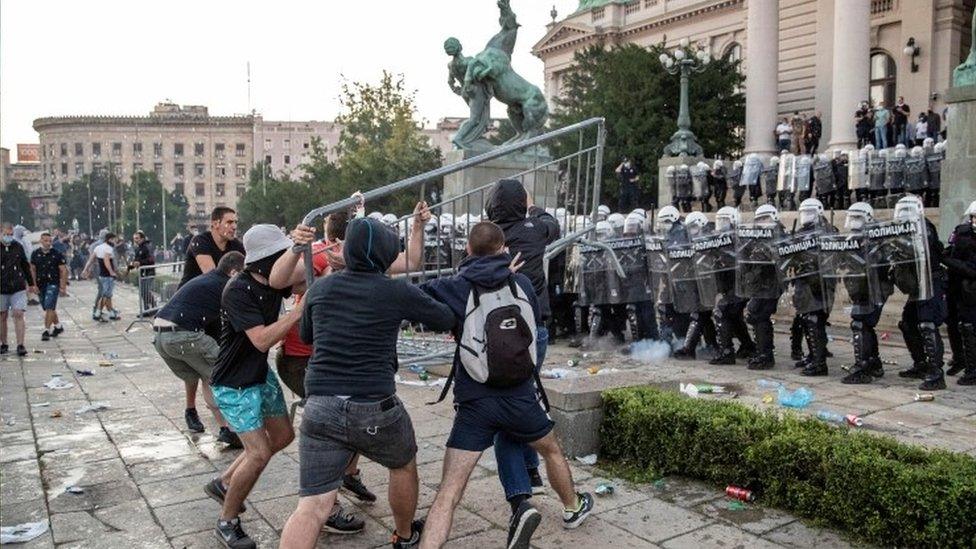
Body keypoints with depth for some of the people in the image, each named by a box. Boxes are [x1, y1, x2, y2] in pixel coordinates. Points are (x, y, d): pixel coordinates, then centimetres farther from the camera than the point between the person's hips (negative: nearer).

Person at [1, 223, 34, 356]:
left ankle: (20, 345, -8)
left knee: (18, 315, -7)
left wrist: (31, 283, 19)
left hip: (18, 288, 0)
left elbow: (25, 266, 16)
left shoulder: (18, 247, 7)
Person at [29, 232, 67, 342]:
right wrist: (34, 285, 3)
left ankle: (47, 331, -9)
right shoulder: (35, 254, 5)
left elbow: (64, 271, -4)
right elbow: (33, 270, 11)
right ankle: (58, 326, 31)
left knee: (49, 308, -12)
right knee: (48, 308, 14)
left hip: (53, 284, -5)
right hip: (41, 284, 5)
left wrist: (63, 287, -7)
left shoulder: (57, 254, -5)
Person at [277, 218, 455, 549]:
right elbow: (447, 320, 8)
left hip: (320, 407, 3)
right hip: (375, 409, -2)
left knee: (311, 508, 2)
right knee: (404, 466, 27)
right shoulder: (396, 292, -4)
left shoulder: (319, 288, 7)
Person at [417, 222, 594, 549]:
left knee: (448, 493, -3)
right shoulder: (522, 283, 1)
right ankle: (573, 509, 54)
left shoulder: (454, 288, -6)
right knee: (551, 450, 31)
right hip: (521, 397, 3)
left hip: (474, 404, -2)